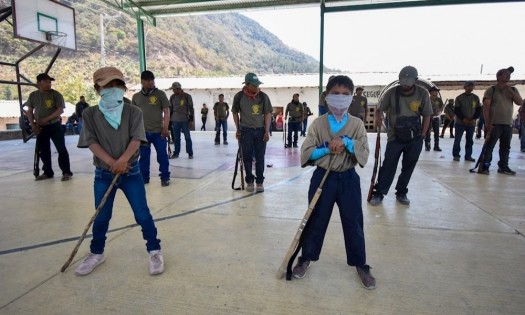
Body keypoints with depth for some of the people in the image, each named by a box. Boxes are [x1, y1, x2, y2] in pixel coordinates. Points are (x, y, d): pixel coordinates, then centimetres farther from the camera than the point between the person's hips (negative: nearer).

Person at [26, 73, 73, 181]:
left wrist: (46, 119, -19)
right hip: (40, 128, 5)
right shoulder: (33, 95, 5)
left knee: (61, 149, -5)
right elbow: (30, 110, 13)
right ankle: (48, 172, 24)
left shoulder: (56, 94, -7)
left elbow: (60, 110, -13)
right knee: (43, 151, 11)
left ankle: (66, 172, 1)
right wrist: (32, 124, 1)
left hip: (55, 126, -4)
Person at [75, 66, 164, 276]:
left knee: (142, 214, 1)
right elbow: (91, 142, -8)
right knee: (101, 217, 13)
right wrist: (111, 162, -21)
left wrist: (122, 160, -27)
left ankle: (155, 251, 16)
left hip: (131, 171, -1)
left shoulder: (133, 112, -3)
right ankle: (96, 253, 35)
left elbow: (136, 139, -13)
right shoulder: (90, 114, 0)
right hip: (103, 174, 2)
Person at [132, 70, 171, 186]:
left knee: (162, 156, 2)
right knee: (144, 156, 10)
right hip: (143, 132, 3)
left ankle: (165, 178, 14)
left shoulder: (160, 94, 1)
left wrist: (165, 128, -9)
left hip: (158, 131, -2)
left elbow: (166, 111, -2)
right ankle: (143, 178, 22)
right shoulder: (136, 96, 9)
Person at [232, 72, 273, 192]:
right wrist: (238, 129, 3)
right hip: (246, 130, 0)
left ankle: (260, 181, 19)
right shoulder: (239, 96, -6)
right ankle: (249, 181, 22)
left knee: (260, 157, 6)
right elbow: (235, 113, 6)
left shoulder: (263, 96, -5)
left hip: (260, 130, 0)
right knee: (247, 157, 7)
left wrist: (267, 131, -5)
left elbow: (268, 114, 0)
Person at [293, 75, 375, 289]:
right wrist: (327, 149, -19)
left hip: (348, 179, 1)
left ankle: (361, 265, 28)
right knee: (315, 220, 10)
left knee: (354, 223, 9)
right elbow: (306, 153, -7)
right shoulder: (318, 123, -2)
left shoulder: (357, 124, 0)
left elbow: (365, 153, -8)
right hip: (323, 177, 0)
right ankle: (305, 258, 29)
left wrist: (346, 142, -22)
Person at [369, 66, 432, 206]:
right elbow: (379, 110, -3)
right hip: (395, 137, -2)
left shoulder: (423, 94, -6)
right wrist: (378, 118, -27)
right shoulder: (391, 93, -10)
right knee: (388, 165, -5)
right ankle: (379, 193, 5)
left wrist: (422, 136, -2)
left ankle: (401, 193, 25)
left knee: (408, 167, 10)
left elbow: (427, 116, 2)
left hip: (415, 139, 2)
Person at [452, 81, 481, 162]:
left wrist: (474, 119, -9)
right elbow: (456, 110, -7)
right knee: (457, 140, -3)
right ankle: (456, 155, 6)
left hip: (472, 123, 3)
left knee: (470, 140, 6)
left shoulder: (476, 98, 7)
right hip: (460, 122, -3)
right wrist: (463, 119, -17)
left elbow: (479, 110, 6)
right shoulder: (459, 98, -2)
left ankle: (468, 156, 14)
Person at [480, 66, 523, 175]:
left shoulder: (513, 90, 13)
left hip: (508, 124, 5)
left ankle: (503, 166, 19)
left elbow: (520, 102, 0)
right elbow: (486, 108, -9)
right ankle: (485, 166, -2)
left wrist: (510, 90, -8)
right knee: (489, 146, -5)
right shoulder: (491, 90, -3)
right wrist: (488, 123, -16)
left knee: (505, 147, 11)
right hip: (494, 124, -5)